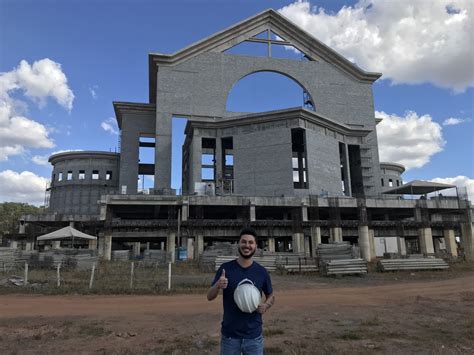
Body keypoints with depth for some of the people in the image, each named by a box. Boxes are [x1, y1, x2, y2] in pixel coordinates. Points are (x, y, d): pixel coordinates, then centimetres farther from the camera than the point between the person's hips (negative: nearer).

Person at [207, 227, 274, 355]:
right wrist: (218, 285, -25)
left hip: (254, 336, 1)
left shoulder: (262, 272, -3)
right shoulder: (226, 268, -6)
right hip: (229, 335, -1)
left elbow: (271, 296, 10)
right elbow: (209, 296, -4)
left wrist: (266, 305, -12)